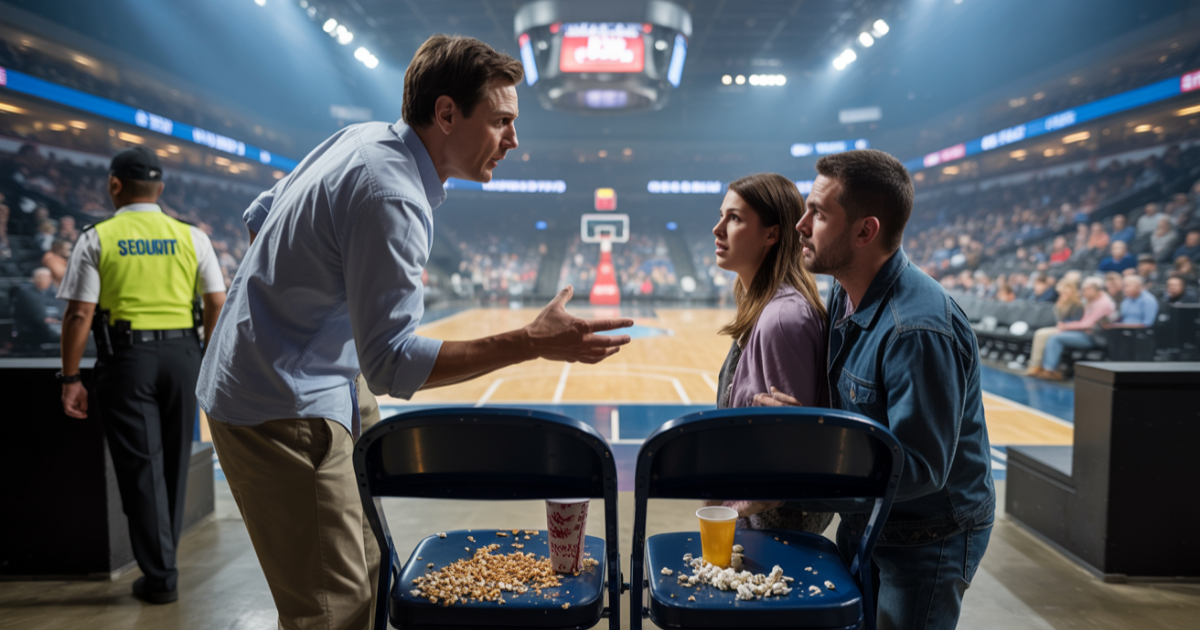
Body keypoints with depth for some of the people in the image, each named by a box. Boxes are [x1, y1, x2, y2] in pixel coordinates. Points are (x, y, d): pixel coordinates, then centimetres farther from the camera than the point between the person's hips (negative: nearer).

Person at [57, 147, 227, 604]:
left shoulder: (97, 239, 0)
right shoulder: (192, 236, 6)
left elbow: (79, 314, -5)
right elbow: (218, 304, 2)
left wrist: (70, 378, 1)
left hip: (127, 357, -2)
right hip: (182, 353, 3)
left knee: (141, 465, 4)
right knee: (174, 461, 15)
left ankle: (160, 575, 8)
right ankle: (163, 562, 29)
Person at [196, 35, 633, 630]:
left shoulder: (361, 136, 5)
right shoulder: (392, 198, -25)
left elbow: (260, 216, 16)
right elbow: (391, 365, -28)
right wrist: (532, 344, -29)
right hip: (283, 410, -10)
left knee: (365, 575, 16)